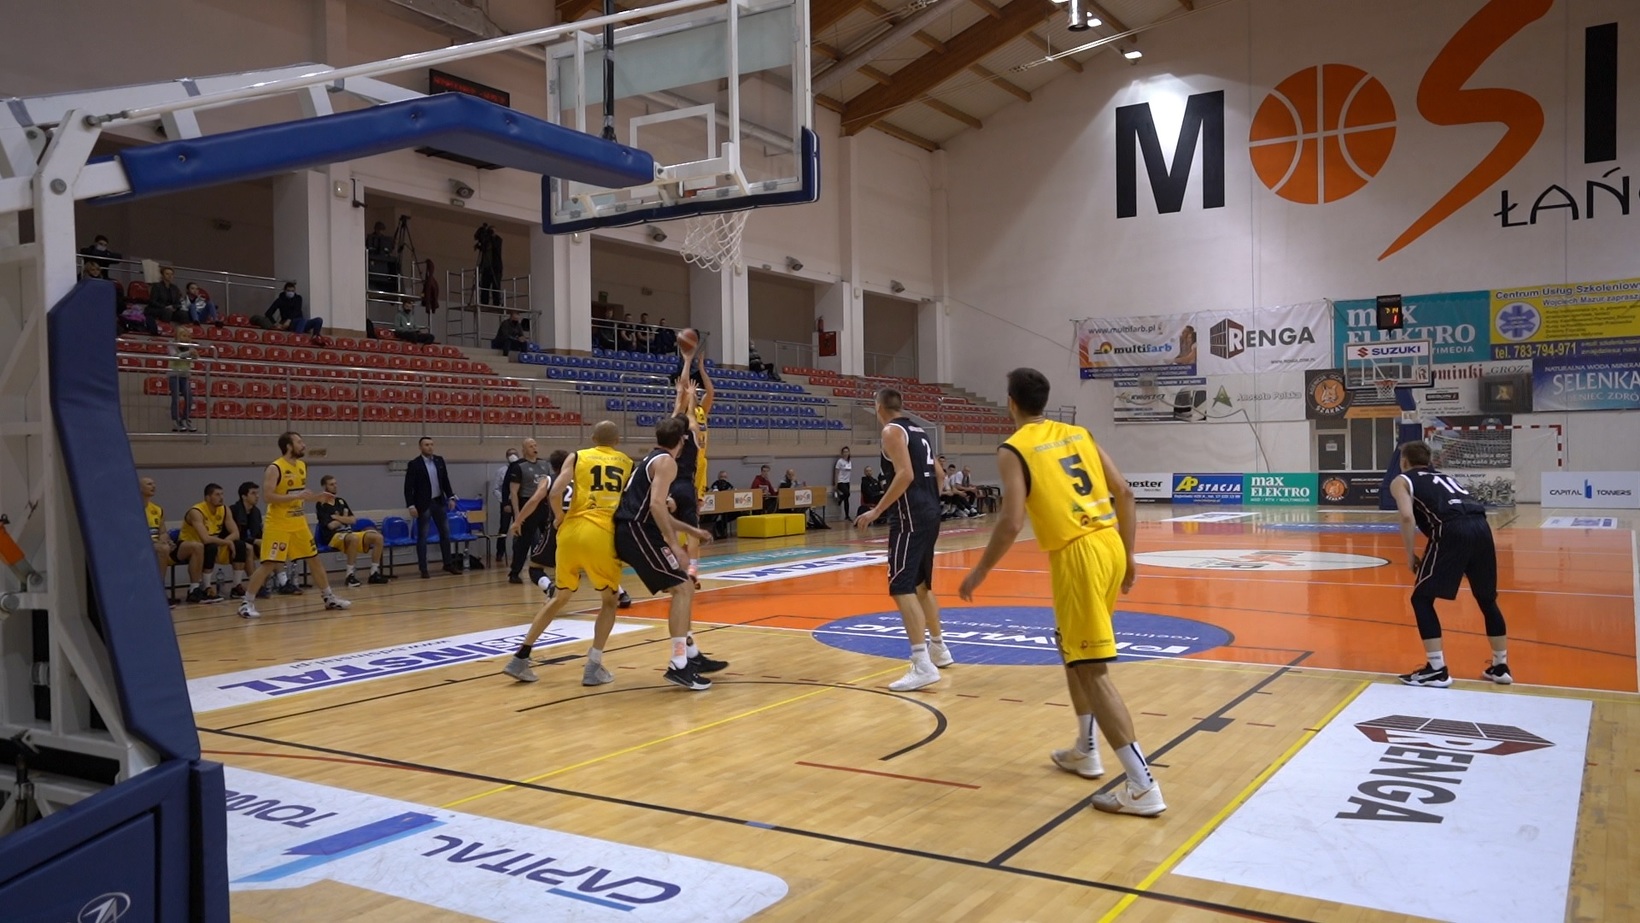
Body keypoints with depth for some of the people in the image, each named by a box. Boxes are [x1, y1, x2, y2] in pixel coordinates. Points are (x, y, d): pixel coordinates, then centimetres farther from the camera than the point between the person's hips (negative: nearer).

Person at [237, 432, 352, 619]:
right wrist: (297, 496, -30)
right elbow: (268, 496, -23)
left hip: (299, 523, 7)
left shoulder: (302, 466, 9)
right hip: (278, 525, -7)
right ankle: (246, 603, 1)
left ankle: (329, 598, 20)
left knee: (315, 559, 11)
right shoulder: (274, 469, -15)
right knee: (269, 565, -9)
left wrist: (319, 497, 5)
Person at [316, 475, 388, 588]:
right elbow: (331, 525, -13)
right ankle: (350, 574, -32)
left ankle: (374, 572, -8)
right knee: (353, 538, -40)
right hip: (334, 537, -7)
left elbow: (353, 520, 10)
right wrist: (344, 518, 4)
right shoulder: (321, 505, -3)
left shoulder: (341, 501, 18)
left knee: (377, 537, -12)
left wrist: (338, 518, -3)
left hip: (349, 533, 7)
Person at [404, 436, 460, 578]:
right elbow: (408, 487, -10)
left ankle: (448, 564, 19)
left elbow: (445, 481, 13)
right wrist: (411, 505, -16)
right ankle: (423, 569, 3)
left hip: (439, 502, 5)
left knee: (445, 533, 9)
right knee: (422, 537, 0)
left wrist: (450, 497, 6)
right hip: (423, 504, -5)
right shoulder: (414, 464, -9)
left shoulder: (439, 460, 6)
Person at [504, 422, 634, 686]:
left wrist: (560, 519, 14)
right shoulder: (627, 464, 18)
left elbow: (554, 493, -1)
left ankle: (520, 658, 21)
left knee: (560, 596, 21)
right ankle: (593, 667, 7)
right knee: (609, 601, 17)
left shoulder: (576, 457, 14)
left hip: (571, 533, 2)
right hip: (603, 535, -2)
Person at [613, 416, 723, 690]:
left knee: (682, 586, 19)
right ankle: (678, 665, -12)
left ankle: (691, 656, 24)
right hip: (638, 532, -10)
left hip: (632, 531, 10)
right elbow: (656, 505, -21)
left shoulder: (651, 460, 24)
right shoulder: (666, 462, -7)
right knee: (683, 588, -10)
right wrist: (673, 544, -19)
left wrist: (691, 531, 36)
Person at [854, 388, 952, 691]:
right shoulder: (917, 431, 18)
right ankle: (938, 649, 33)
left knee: (902, 589, -12)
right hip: (930, 513, 9)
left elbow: (905, 475, -20)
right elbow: (935, 473, 22)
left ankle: (923, 665, -20)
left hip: (910, 517, -9)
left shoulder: (892, 431, -8)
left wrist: (876, 511, -18)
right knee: (921, 585, 22)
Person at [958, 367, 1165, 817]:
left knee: (1091, 669, -4)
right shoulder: (1078, 434, 16)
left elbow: (1012, 523, -13)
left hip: (1078, 555, -8)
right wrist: (1128, 556, 20)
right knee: (1073, 650, 26)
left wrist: (980, 571, 0)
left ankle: (1143, 786, -6)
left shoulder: (1013, 450, -3)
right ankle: (1085, 751, 35)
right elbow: (1124, 492, 12)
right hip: (1109, 544, 8)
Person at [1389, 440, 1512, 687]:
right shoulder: (1444, 477, 35)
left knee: (1422, 599, 8)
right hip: (1481, 527, 6)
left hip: (1452, 531, -6)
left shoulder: (1401, 481, 17)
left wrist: (1411, 554, 6)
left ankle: (1437, 670, 5)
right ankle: (1501, 667, 31)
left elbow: (1407, 517, -3)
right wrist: (1467, 564, 35)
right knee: (1487, 600, 23)